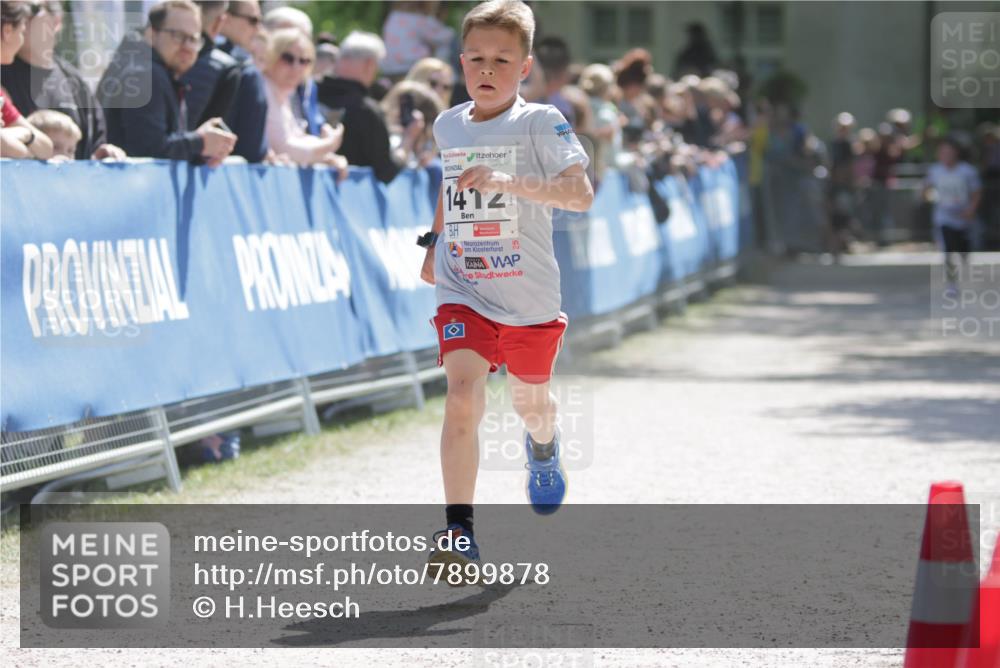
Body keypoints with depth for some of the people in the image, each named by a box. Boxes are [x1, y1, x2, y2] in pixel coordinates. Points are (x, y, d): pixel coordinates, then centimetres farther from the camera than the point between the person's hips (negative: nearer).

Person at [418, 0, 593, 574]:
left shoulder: (540, 123, -11)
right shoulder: (449, 125, 4)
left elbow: (580, 193, -25)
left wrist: (508, 182, -35)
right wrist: (434, 242, 23)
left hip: (528, 294, -1)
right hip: (462, 289, 2)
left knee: (530, 400, 19)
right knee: (463, 395, -19)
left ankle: (544, 446, 58)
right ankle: (459, 530, -21)